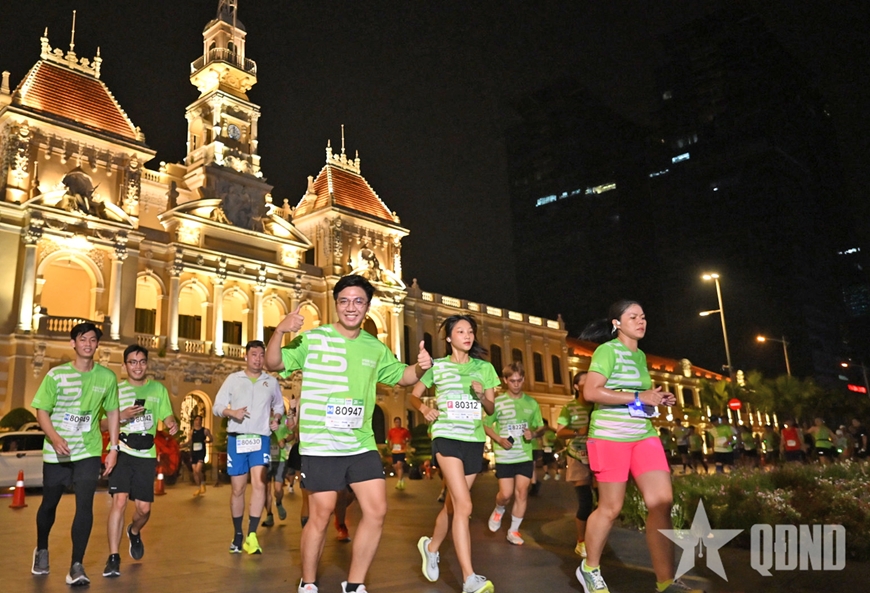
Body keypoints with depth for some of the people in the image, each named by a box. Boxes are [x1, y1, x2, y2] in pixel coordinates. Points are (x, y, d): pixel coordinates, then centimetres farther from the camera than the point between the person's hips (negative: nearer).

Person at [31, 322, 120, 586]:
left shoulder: (107, 377, -3)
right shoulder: (56, 375, -8)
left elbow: (112, 413, 6)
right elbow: (41, 411, -7)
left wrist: (113, 448, 2)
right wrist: (55, 438, -26)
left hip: (89, 452, 0)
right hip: (55, 453, 0)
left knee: (85, 505, -11)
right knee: (49, 504, 16)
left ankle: (77, 566, -4)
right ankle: (41, 550, 43)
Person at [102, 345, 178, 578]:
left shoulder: (158, 389, 10)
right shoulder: (116, 389, 4)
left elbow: (167, 417, 9)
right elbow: (102, 425, 2)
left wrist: (173, 424, -14)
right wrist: (122, 416, -17)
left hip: (146, 455, 2)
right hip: (121, 452, -2)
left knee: (144, 508, 4)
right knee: (119, 500, -15)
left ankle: (134, 532, 38)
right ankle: (113, 557, -5)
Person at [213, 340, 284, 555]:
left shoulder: (272, 382, 8)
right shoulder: (233, 379, 4)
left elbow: (279, 405, 20)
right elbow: (217, 406, 2)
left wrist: (276, 418, -1)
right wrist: (231, 412, -18)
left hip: (260, 439, 0)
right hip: (236, 439, 0)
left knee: (259, 483, -18)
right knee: (238, 489, 7)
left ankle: (251, 536, -16)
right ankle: (237, 534, 23)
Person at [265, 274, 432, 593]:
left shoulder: (375, 347, 8)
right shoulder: (313, 338, -6)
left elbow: (401, 376, 19)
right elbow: (273, 363, -11)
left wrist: (420, 367, -3)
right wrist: (279, 330, -30)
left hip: (362, 444, 5)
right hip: (320, 446, -5)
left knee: (377, 511, 3)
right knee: (321, 516, 3)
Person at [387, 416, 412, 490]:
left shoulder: (405, 430, -1)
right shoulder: (391, 431, 6)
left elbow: (409, 439, 9)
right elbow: (388, 440, 17)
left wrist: (406, 441, -12)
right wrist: (389, 446, -1)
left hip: (402, 450, -4)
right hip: (394, 451, 4)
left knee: (399, 464, -17)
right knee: (395, 466, 8)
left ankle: (399, 482, -13)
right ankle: (402, 478, 31)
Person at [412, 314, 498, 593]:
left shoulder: (484, 367, 9)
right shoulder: (437, 366, 2)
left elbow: (491, 409, 11)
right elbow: (413, 396, 8)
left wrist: (482, 395, -10)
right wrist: (424, 408, -13)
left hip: (474, 440, 4)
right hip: (446, 437, -4)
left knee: (452, 503, 14)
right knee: (464, 506, -16)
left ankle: (431, 547, 40)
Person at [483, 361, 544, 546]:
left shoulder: (532, 403, 3)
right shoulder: (498, 402, -5)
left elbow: (541, 427, 11)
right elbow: (486, 425, 0)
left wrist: (534, 433, -11)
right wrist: (499, 440, -15)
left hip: (525, 456, 3)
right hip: (504, 456, -2)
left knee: (522, 493, 3)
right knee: (506, 494, -2)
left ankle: (514, 530, 17)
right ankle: (498, 511, 32)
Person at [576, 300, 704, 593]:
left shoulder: (640, 355, 16)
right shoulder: (608, 350, -9)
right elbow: (591, 392, -20)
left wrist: (658, 399, 8)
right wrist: (638, 397, -20)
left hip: (644, 435, 7)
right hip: (610, 436, -7)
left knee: (662, 501, -5)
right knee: (610, 507, 2)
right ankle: (589, 569, 23)